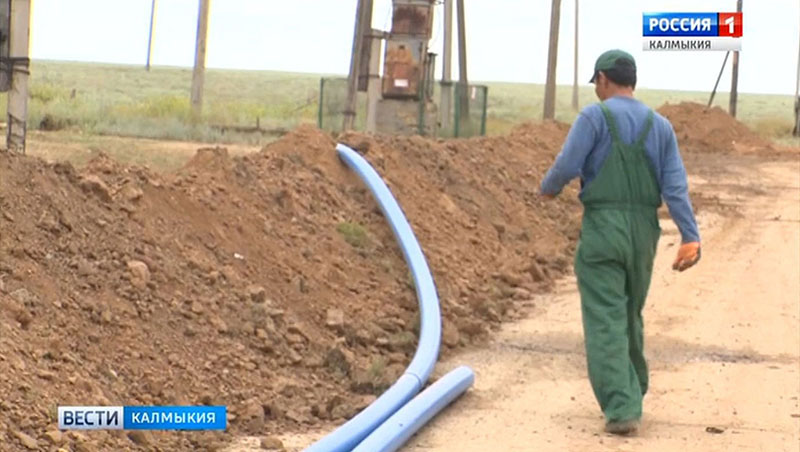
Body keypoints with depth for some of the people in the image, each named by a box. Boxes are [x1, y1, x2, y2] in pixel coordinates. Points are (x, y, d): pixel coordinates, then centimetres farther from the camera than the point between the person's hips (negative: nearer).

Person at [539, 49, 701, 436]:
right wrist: (691, 238, -8)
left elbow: (567, 166, -13)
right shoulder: (660, 126, 7)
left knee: (605, 323, -5)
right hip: (643, 233, 5)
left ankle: (621, 410, -14)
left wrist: (548, 187, 11)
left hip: (601, 230, -5)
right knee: (629, 317, 22)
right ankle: (632, 394, 34)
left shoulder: (594, 117, -7)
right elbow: (676, 186, -1)